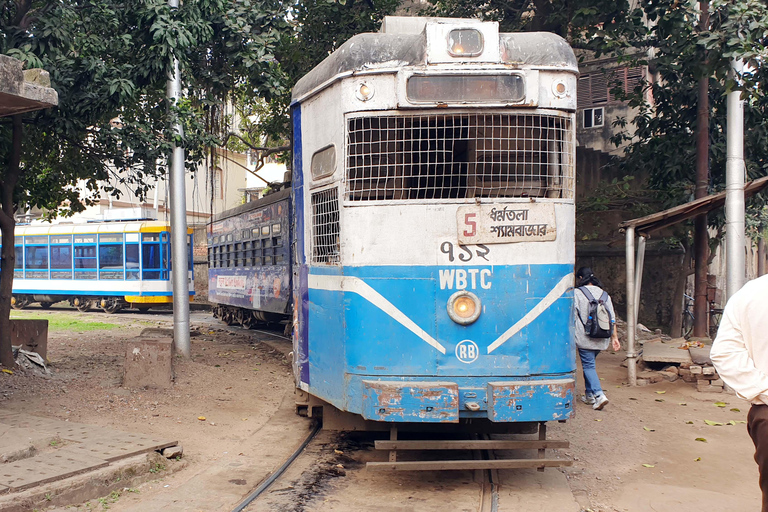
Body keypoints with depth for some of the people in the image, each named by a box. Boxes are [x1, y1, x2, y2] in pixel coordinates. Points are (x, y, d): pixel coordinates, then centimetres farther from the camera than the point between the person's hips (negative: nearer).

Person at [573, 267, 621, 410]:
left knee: (588, 366, -3)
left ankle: (599, 395, -18)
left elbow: (572, 316, -8)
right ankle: (589, 395, 25)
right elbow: (612, 318, 10)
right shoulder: (604, 294, 10)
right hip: (601, 339, 6)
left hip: (584, 338, -6)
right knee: (589, 364, 20)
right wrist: (614, 337, 14)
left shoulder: (577, 293, -6)